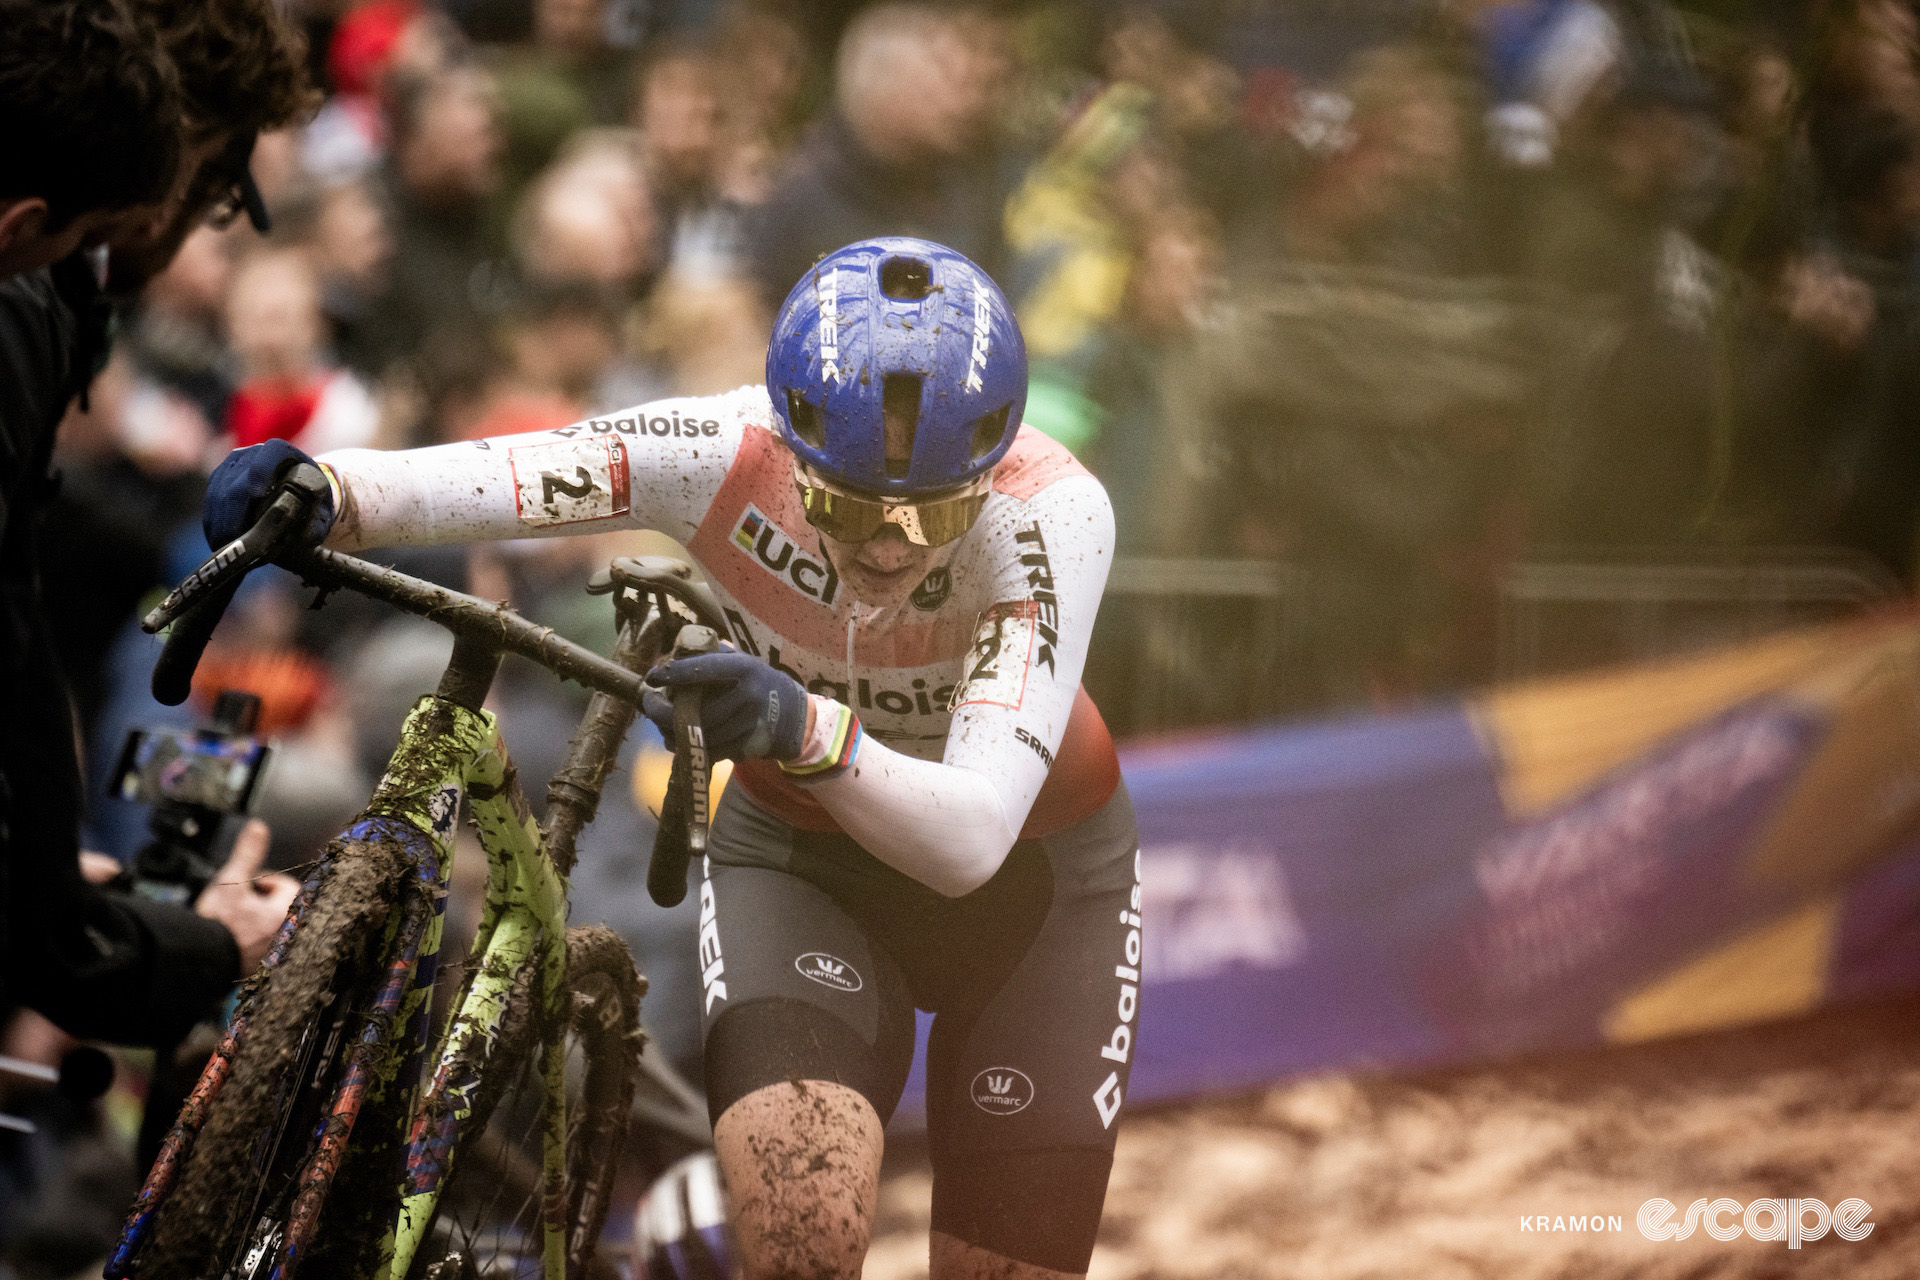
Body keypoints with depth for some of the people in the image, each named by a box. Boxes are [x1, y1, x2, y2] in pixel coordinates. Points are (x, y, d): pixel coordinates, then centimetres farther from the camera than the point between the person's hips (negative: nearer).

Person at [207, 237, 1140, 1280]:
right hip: (796, 858, 0)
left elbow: (970, 840, -43)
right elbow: (462, 483, -40)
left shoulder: (1050, 515, -33)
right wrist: (323, 494, -62)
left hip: (1028, 875, 0)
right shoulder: (727, 453, -28)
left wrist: (808, 731, -61)